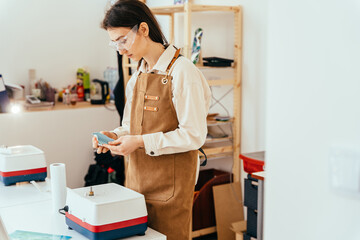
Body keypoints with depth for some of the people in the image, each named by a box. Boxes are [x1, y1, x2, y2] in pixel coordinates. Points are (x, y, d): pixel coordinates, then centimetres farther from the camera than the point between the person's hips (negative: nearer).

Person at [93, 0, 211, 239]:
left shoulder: (182, 71, -14)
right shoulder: (138, 75, 10)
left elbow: (194, 135, -18)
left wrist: (141, 142, -20)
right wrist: (115, 136, -1)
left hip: (169, 183, -7)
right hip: (137, 179, 7)